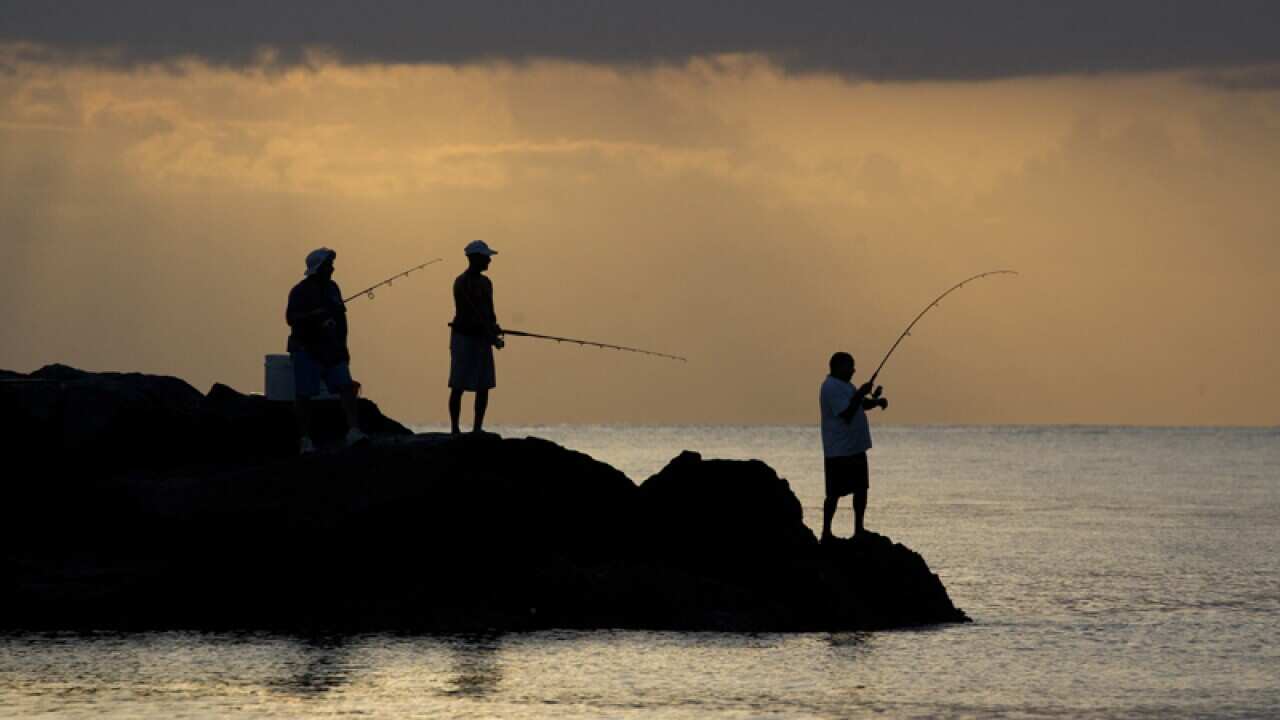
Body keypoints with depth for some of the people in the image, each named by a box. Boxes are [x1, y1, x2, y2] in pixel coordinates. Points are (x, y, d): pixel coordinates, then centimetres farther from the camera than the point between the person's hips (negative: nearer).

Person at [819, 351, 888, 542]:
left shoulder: (844, 385, 16)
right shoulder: (831, 388, -16)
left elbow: (861, 405, 21)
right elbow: (847, 413, -24)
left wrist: (876, 400, 3)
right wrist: (860, 394, -22)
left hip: (856, 449, 10)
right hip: (839, 452, -10)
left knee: (861, 489, 12)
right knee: (835, 493, -6)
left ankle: (859, 530, 18)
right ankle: (826, 532, -1)